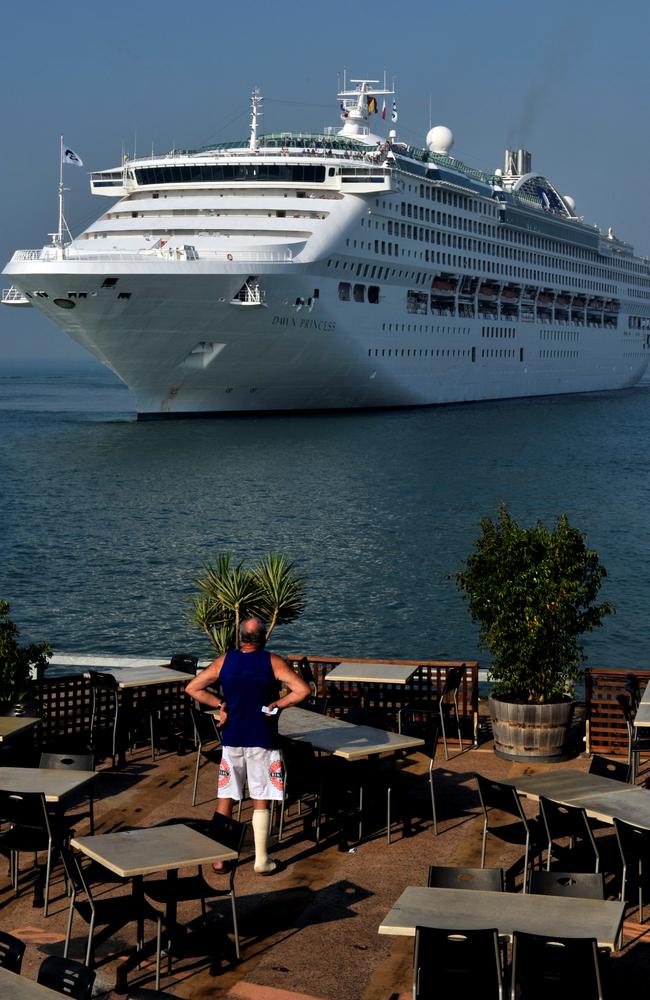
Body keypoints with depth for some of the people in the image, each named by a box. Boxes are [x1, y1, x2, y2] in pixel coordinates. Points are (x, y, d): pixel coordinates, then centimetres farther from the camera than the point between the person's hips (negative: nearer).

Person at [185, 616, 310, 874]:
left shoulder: (225, 661, 0)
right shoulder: (273, 662, -9)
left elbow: (192, 688, 1)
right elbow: (303, 690, -18)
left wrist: (220, 703, 3)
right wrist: (277, 704, -8)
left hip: (232, 739, 2)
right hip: (262, 740, -2)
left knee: (225, 798, 11)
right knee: (261, 801, 6)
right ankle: (261, 861, 9)